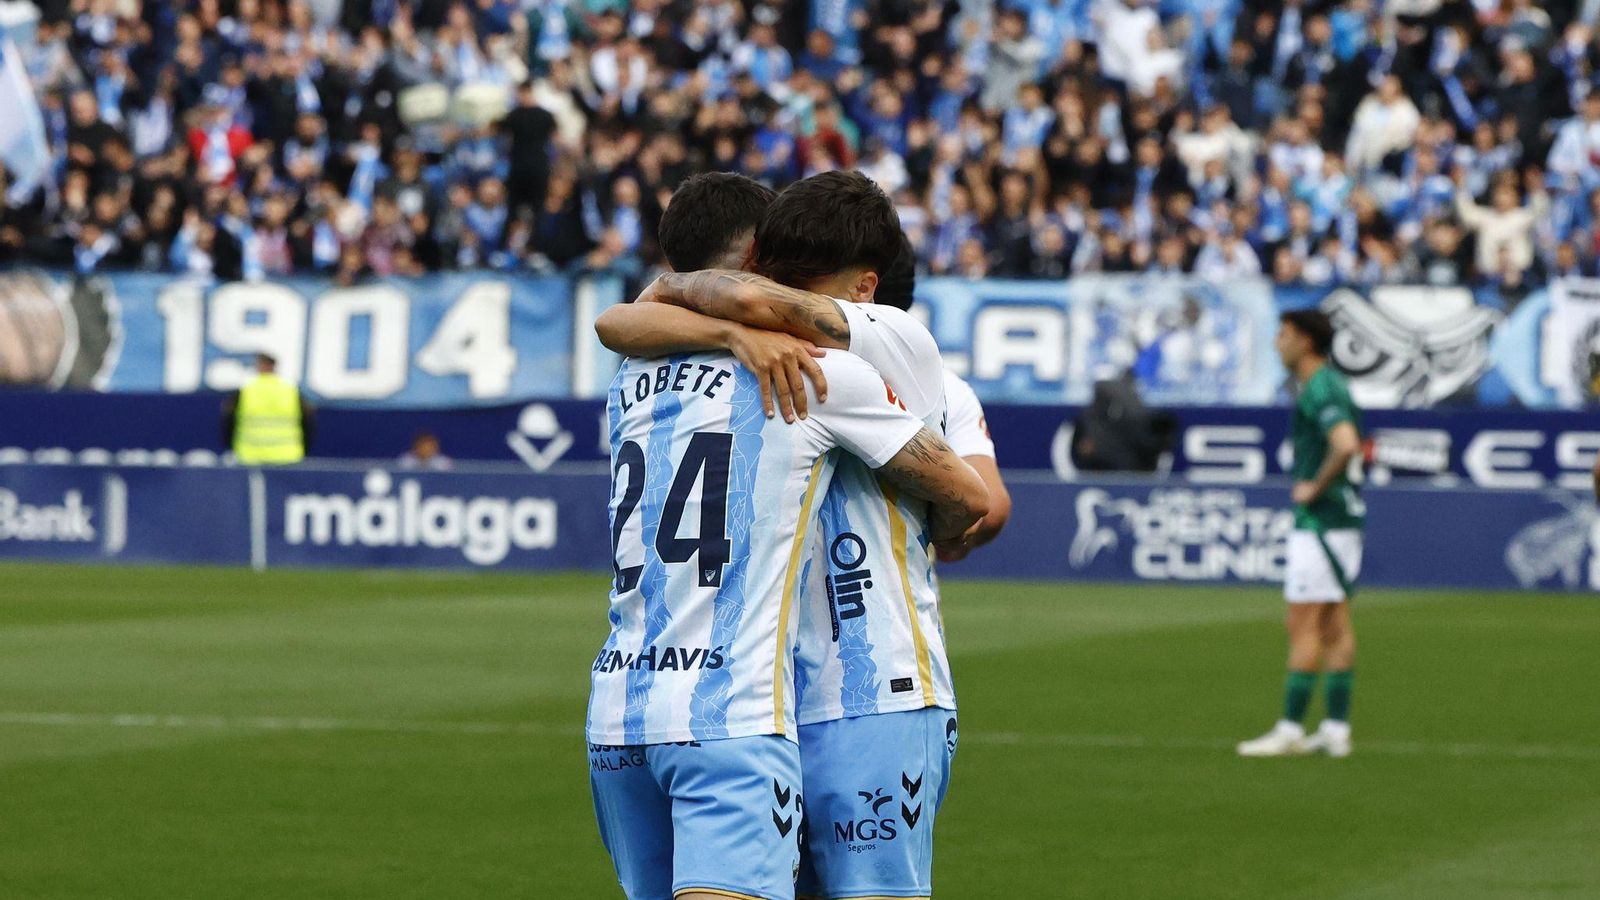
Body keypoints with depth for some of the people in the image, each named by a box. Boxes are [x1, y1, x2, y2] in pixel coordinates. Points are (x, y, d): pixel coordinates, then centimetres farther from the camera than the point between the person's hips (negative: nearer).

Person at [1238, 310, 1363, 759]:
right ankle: (1337, 729, 11)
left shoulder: (1319, 390, -16)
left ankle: (1290, 729, -8)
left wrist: (1315, 486, -19)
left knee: (1303, 626, -8)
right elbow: (1353, 443, 31)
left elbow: (1346, 445, -31)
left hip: (1319, 520, -10)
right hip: (1343, 518, 10)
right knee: (1336, 626, 10)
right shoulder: (1332, 383, 16)